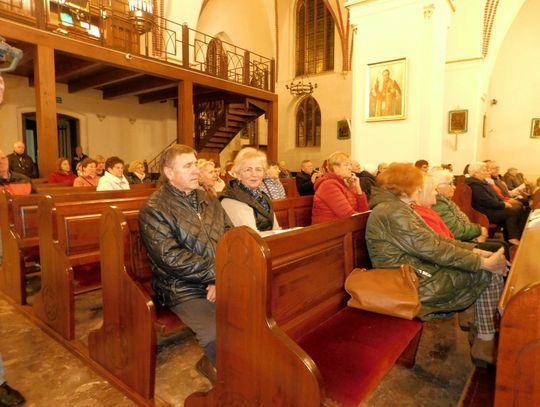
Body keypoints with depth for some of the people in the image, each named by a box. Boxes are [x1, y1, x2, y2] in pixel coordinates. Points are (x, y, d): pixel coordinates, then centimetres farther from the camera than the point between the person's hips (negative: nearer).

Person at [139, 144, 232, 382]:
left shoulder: (208, 200, 15)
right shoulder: (154, 210, -4)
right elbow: (170, 258, -14)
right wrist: (216, 272, -14)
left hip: (223, 281, 6)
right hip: (185, 290, -6)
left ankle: (213, 364, 11)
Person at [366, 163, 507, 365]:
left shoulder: (395, 207, 12)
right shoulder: (392, 212, -20)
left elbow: (433, 239, 12)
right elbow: (432, 248, -22)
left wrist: (473, 251, 3)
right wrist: (482, 262, -14)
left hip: (419, 271, 10)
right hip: (418, 284, -10)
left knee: (488, 266, 11)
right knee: (491, 273, -2)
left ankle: (485, 339, 16)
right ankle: (485, 343, 8)